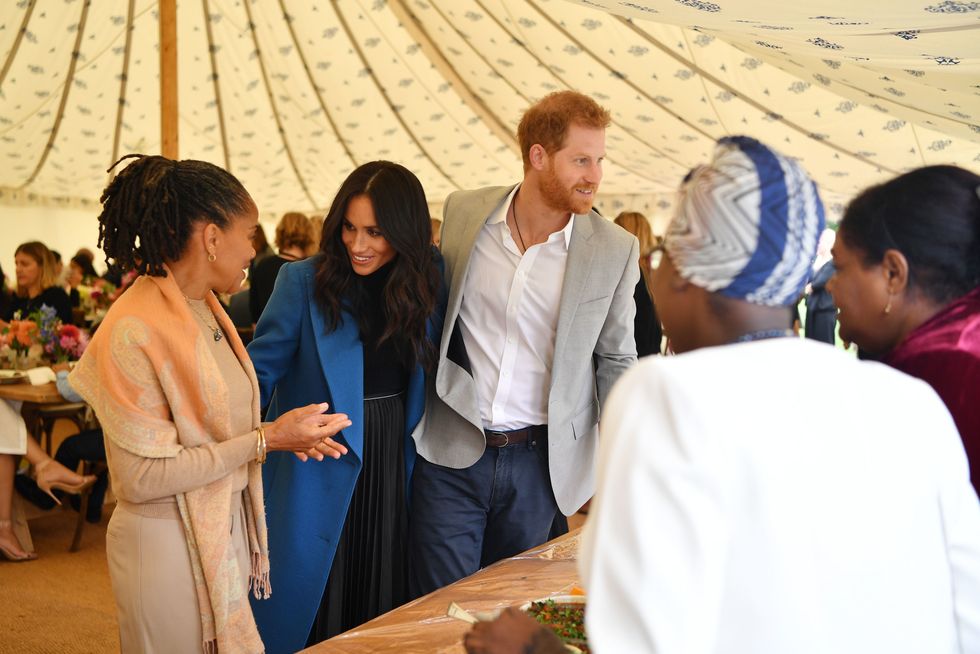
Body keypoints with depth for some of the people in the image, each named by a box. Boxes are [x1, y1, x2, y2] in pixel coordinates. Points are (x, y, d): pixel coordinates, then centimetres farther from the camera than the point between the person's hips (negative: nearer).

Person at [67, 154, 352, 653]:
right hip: (169, 542, -8)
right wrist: (266, 440, -20)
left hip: (227, 528, 8)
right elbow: (142, 476, -22)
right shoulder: (134, 331, -20)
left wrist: (286, 434, -1)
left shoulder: (207, 310, 6)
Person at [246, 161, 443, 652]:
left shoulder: (425, 280, 0)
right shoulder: (304, 281, -10)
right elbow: (261, 368, -9)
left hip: (395, 465, 3)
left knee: (385, 595, 16)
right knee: (310, 607, 7)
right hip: (319, 470, -3)